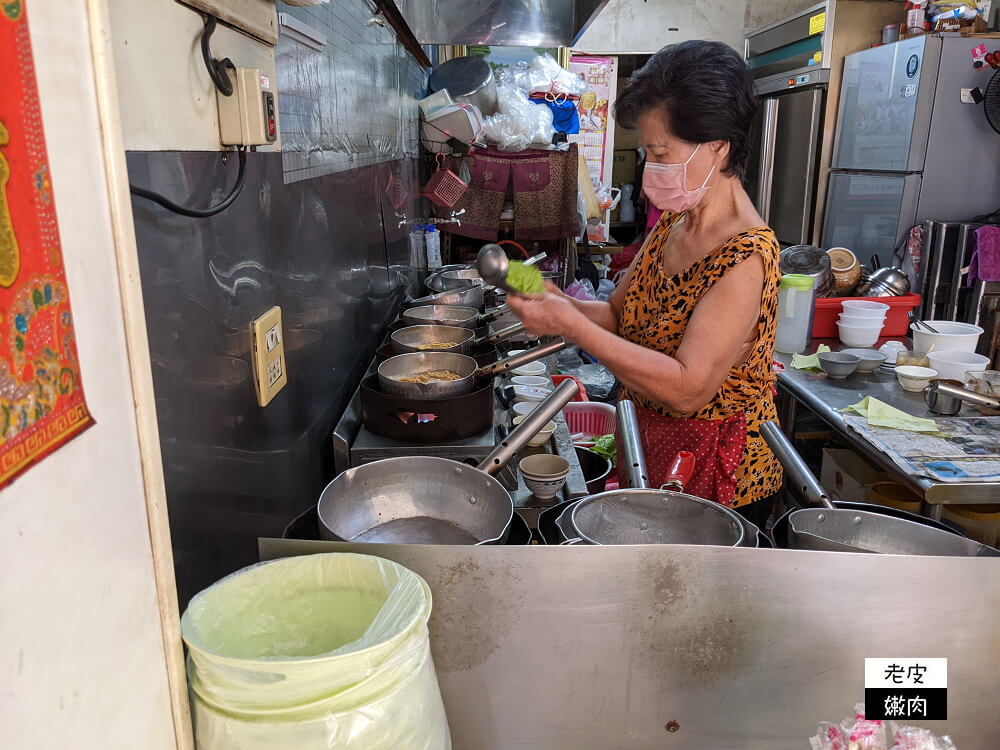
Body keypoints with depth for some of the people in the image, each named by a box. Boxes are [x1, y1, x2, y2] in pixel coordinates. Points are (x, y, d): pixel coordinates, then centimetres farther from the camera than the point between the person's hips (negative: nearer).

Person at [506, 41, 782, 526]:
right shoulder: (670, 226, 2)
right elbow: (619, 315, 7)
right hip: (651, 458, 8)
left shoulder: (746, 257, -25)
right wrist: (555, 302, -13)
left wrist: (570, 324, -31)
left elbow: (687, 389, -31)